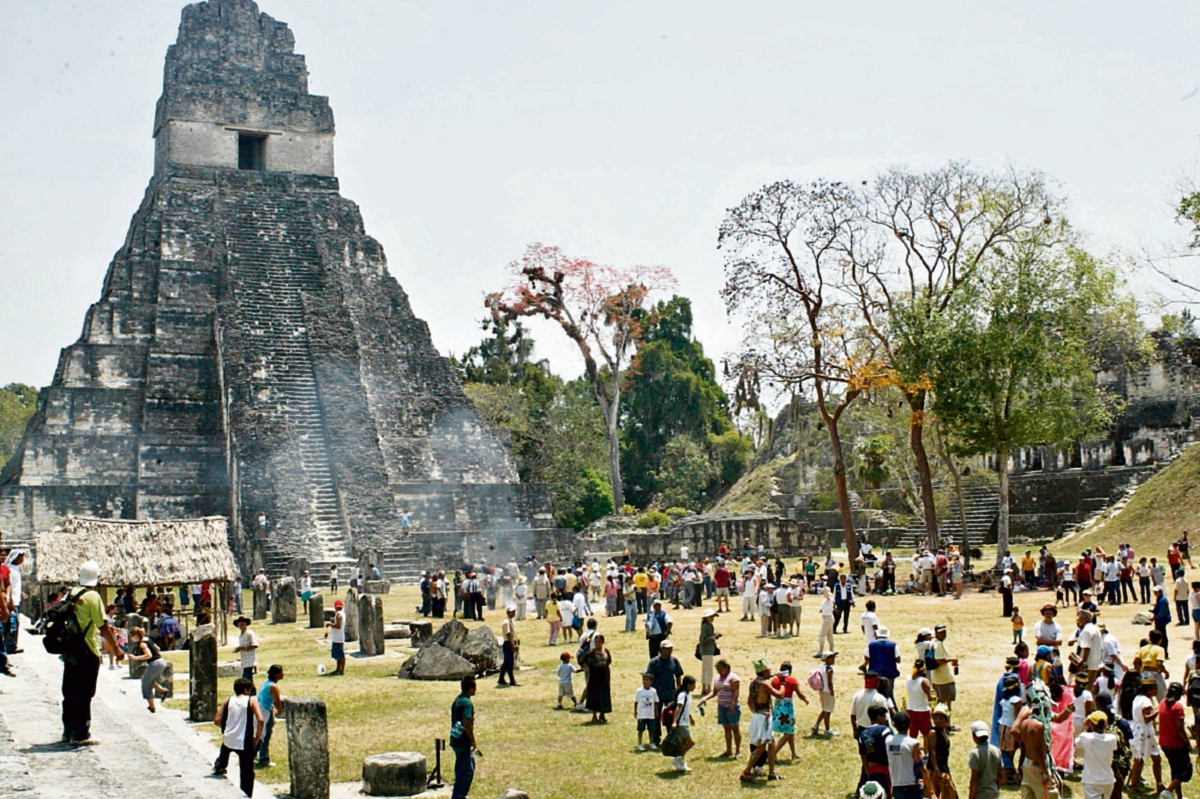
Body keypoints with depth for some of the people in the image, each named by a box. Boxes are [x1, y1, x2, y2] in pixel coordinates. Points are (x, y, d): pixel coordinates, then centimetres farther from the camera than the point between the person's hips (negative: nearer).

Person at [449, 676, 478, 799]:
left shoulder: (457, 700, 12)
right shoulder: (467, 703, -18)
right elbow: (466, 724, -27)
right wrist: (473, 740, -16)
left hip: (455, 739, 10)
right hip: (463, 742, -10)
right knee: (466, 770, -2)